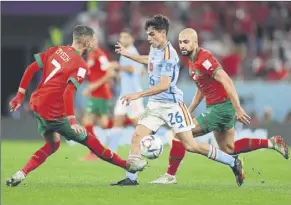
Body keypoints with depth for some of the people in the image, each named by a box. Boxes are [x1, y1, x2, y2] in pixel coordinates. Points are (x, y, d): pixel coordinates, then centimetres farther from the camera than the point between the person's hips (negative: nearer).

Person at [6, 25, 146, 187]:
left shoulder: (56, 50, 5)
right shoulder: (81, 66, -16)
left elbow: (31, 68, 4)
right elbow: (68, 93, -27)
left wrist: (20, 95, 9)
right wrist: (72, 121, -28)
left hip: (36, 104, 7)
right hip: (53, 112, -7)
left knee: (53, 144, 23)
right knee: (89, 140, 5)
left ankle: (21, 174, 11)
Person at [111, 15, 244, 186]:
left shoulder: (168, 55, -19)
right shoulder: (155, 48, 9)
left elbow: (164, 85, -28)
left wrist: (138, 95, -32)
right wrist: (128, 54, 39)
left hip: (171, 105, -8)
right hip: (155, 104, 8)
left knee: (191, 145, -8)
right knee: (137, 136, -7)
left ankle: (234, 163, 2)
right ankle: (131, 178, -5)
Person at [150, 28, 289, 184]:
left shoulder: (204, 59, -21)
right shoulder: (192, 61, 10)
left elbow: (227, 82, -26)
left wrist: (238, 109, -28)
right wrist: (188, 112, 22)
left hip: (221, 107, -10)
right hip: (214, 106, 10)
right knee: (228, 149, 19)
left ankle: (170, 175, -1)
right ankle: (271, 143, 24)